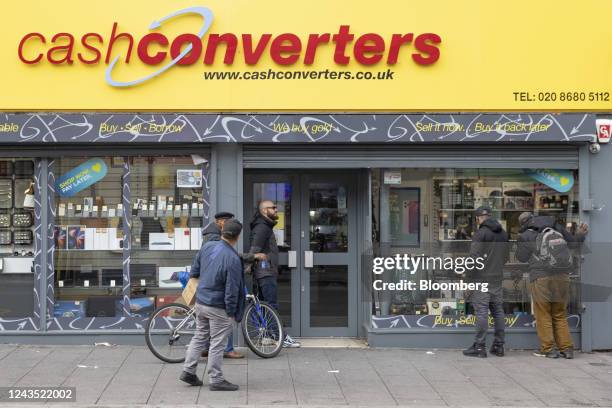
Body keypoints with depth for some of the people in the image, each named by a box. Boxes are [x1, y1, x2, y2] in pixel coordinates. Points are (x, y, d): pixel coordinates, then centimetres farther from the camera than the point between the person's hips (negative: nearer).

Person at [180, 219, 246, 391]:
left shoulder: (207, 246, -3)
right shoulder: (233, 259, -23)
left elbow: (194, 271, 10)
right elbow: (231, 290, -20)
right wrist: (231, 313, -10)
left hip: (200, 302, 7)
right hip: (218, 308, -7)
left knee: (199, 337, 19)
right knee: (217, 344, 3)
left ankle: (188, 371, 23)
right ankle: (216, 380, 11)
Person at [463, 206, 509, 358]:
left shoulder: (480, 233, -10)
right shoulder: (503, 233, 12)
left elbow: (473, 256, -15)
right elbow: (506, 256, 20)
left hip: (482, 278, -7)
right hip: (498, 277, 7)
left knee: (481, 311, -6)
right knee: (498, 311, 11)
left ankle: (480, 346, -6)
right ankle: (499, 345, 15)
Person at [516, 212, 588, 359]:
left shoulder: (525, 236, 1)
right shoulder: (556, 228, 11)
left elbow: (521, 257, 12)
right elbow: (571, 243, 16)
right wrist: (580, 235, 31)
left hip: (541, 277, -4)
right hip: (562, 275, 4)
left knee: (543, 315, 5)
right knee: (560, 315, 12)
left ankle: (548, 349, 3)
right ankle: (566, 348, 9)